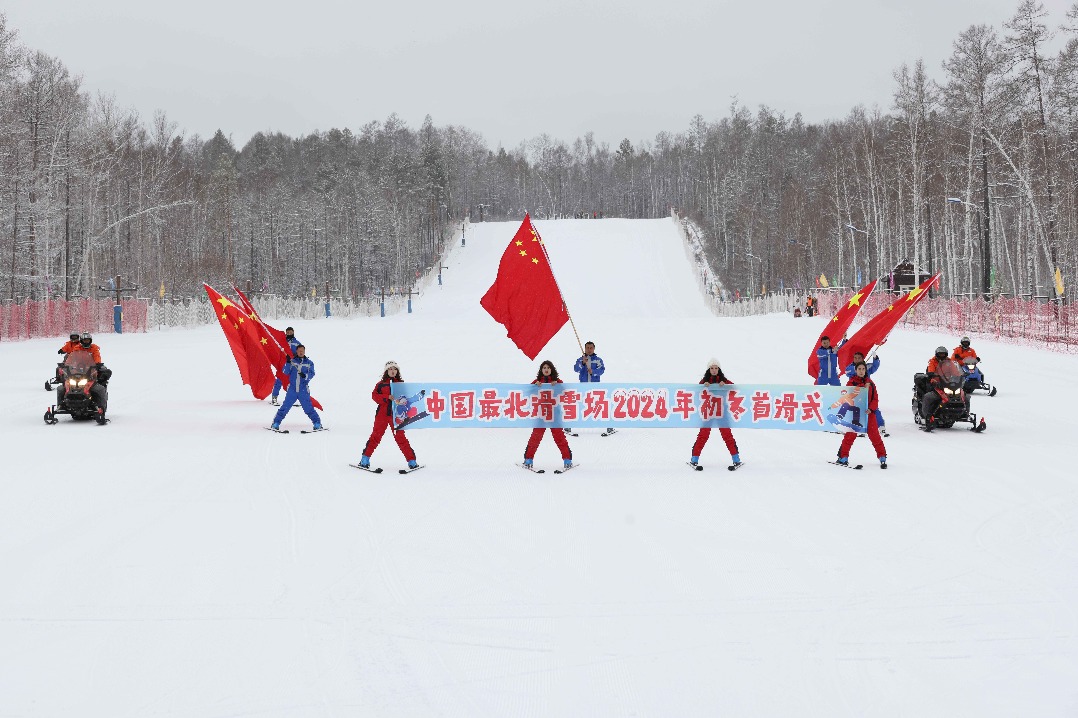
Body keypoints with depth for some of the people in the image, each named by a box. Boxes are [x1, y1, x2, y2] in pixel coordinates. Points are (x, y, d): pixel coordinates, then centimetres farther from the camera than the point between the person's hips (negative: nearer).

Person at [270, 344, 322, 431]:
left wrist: (305, 375, -25)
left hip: (303, 391, -1)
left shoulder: (309, 363, 5)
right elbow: (285, 372, -4)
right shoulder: (292, 361, 5)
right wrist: (288, 363, -19)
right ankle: (276, 424, 6)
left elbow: (311, 374, -4)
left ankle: (317, 424, 5)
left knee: (308, 408, -4)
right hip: (292, 389, 1)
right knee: (285, 407, -1)